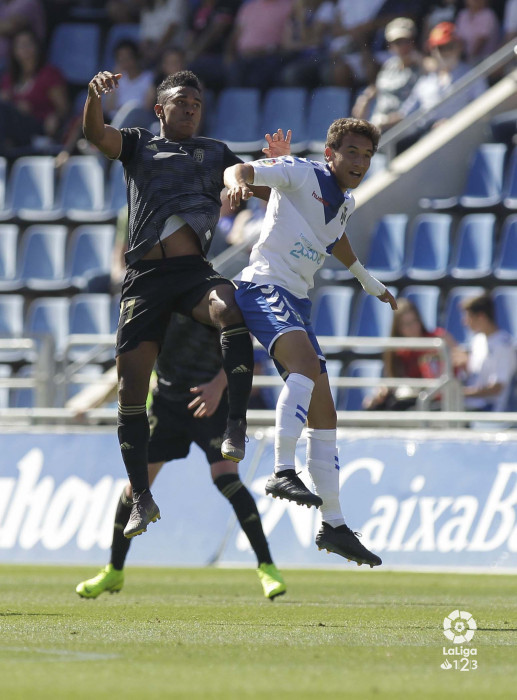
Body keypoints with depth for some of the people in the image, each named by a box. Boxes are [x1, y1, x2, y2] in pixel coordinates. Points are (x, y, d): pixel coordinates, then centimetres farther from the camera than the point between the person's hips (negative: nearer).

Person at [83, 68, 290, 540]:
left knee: (230, 309, -36)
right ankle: (142, 498, 4)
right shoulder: (138, 145, 20)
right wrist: (94, 97, -20)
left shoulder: (215, 152, 25)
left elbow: (263, 188, 23)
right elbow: (96, 134, 2)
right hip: (145, 279, 0)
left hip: (194, 271, 0)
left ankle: (236, 426, -38)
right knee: (131, 383, -6)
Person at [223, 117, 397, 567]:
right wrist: (238, 181, -44)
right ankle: (283, 472, -41)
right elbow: (239, 170, -19)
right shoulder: (301, 174, -6)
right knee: (305, 361, -36)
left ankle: (333, 526, 13)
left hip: (296, 301, 9)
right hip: (265, 286, -9)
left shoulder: (345, 201, 17)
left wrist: (368, 281, 53)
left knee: (324, 415, 6)